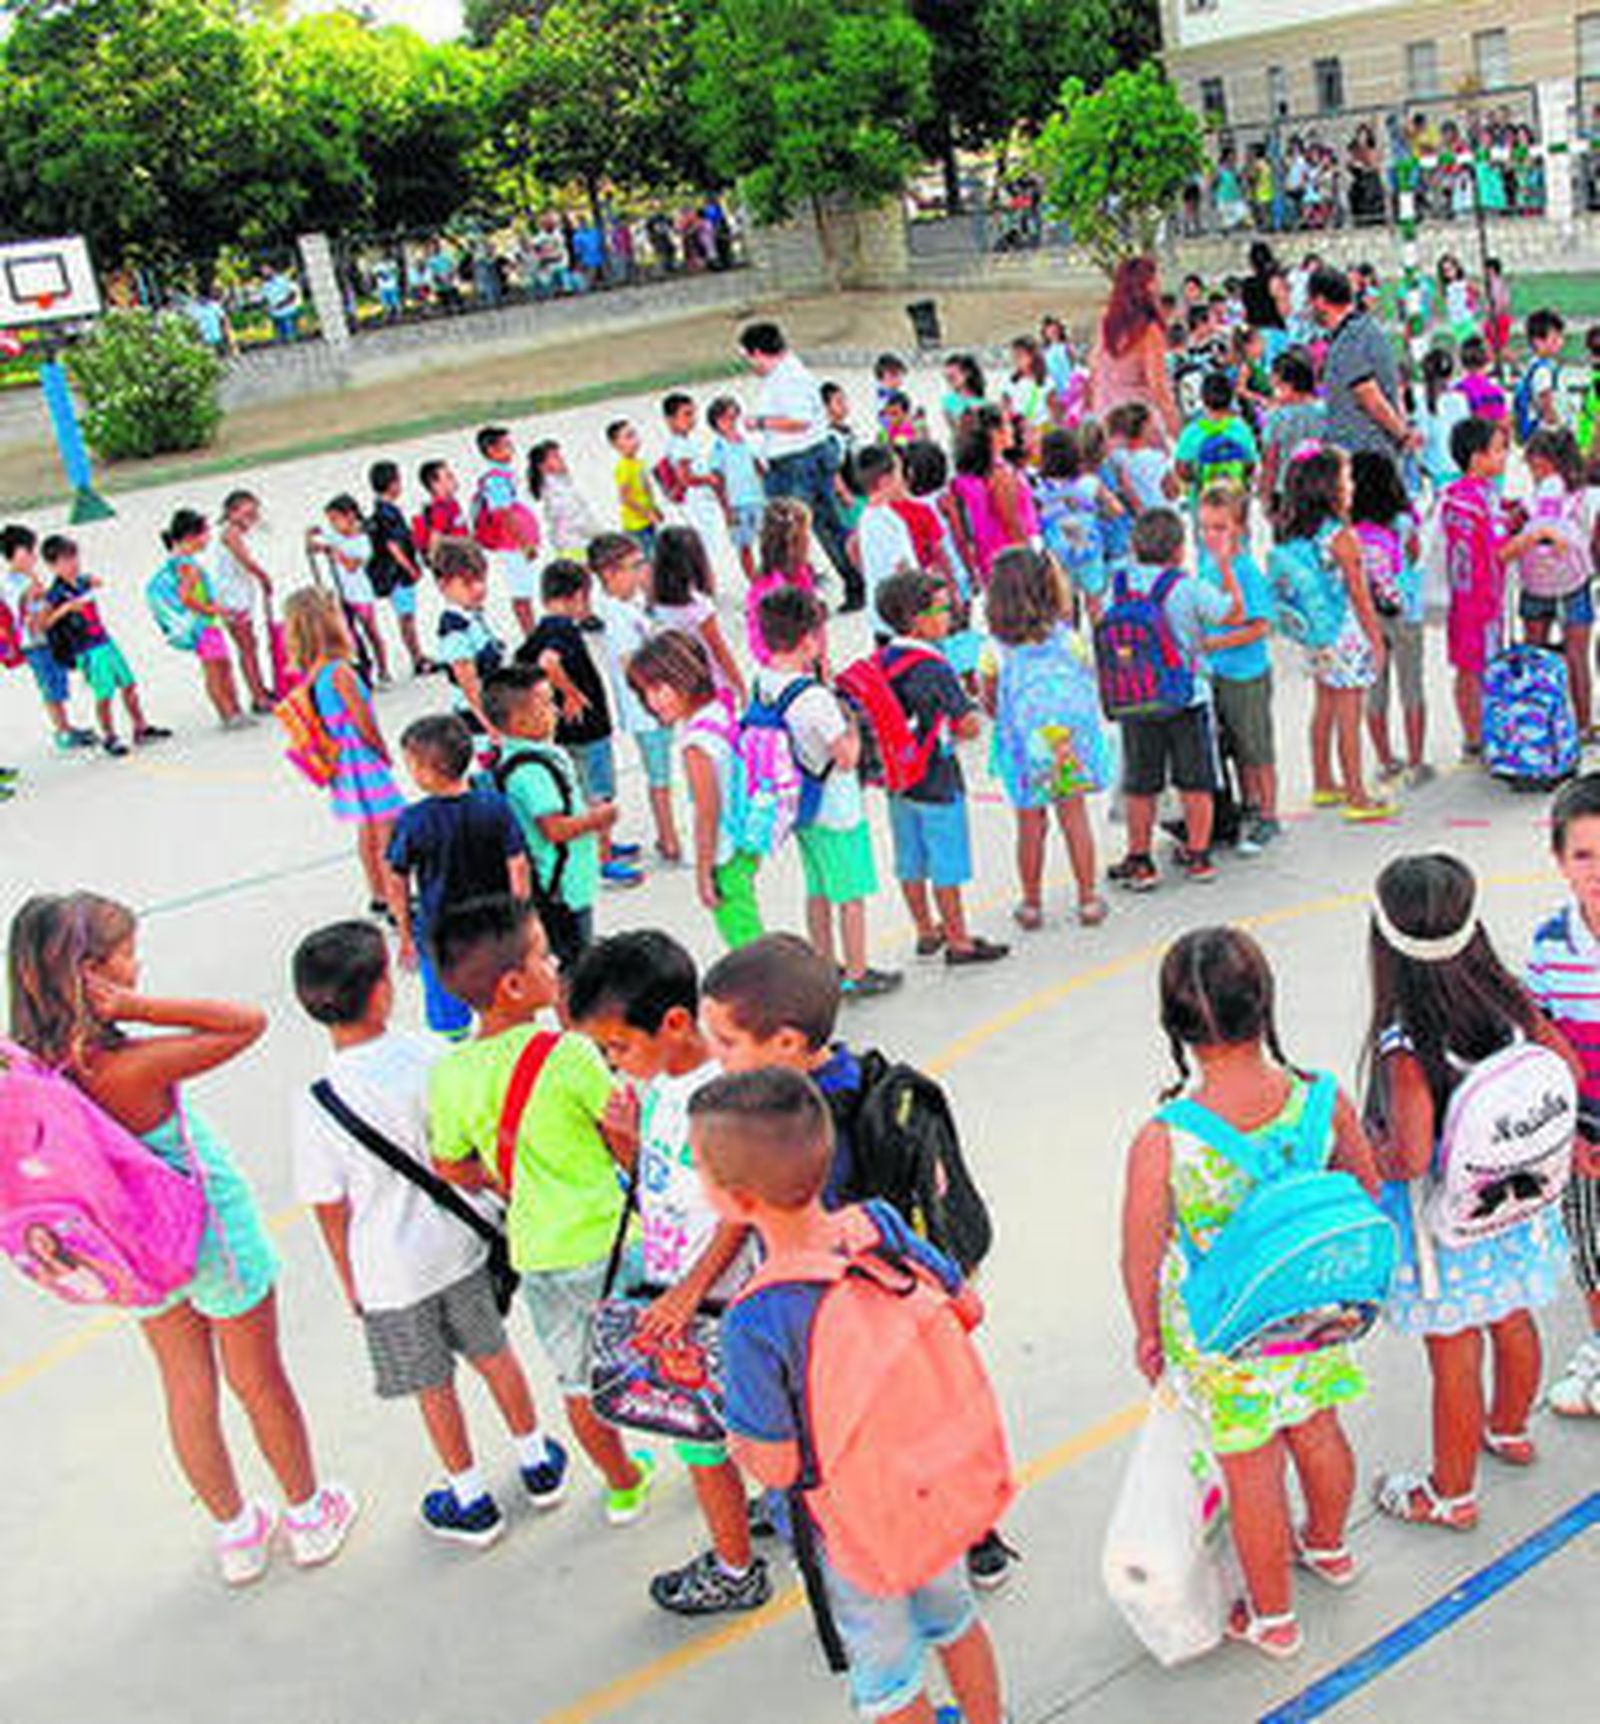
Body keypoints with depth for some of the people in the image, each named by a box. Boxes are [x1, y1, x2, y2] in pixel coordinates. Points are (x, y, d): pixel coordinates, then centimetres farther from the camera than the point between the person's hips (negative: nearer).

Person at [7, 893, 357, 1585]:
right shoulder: (129, 1068, -35)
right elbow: (247, 1023, -31)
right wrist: (140, 1008, -33)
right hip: (213, 1235, -6)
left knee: (188, 1391, 24)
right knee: (259, 1383, 18)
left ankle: (236, 1532, 43)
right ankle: (309, 1514, 40)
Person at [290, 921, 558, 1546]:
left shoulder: (316, 1104, -22)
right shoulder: (428, 1057, -17)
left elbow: (330, 1209, -12)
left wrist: (349, 1282, 3)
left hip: (391, 1271, -2)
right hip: (457, 1243, 3)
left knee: (432, 1386, 16)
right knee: (493, 1353, 24)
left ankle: (472, 1502, 33)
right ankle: (538, 1463, 41)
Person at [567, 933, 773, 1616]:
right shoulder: (654, 1083, 0)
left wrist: (689, 1293, -28)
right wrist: (630, 1137, -9)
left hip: (714, 1302, -8)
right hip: (669, 1285, 8)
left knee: (702, 1440, 8)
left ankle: (736, 1572, 28)